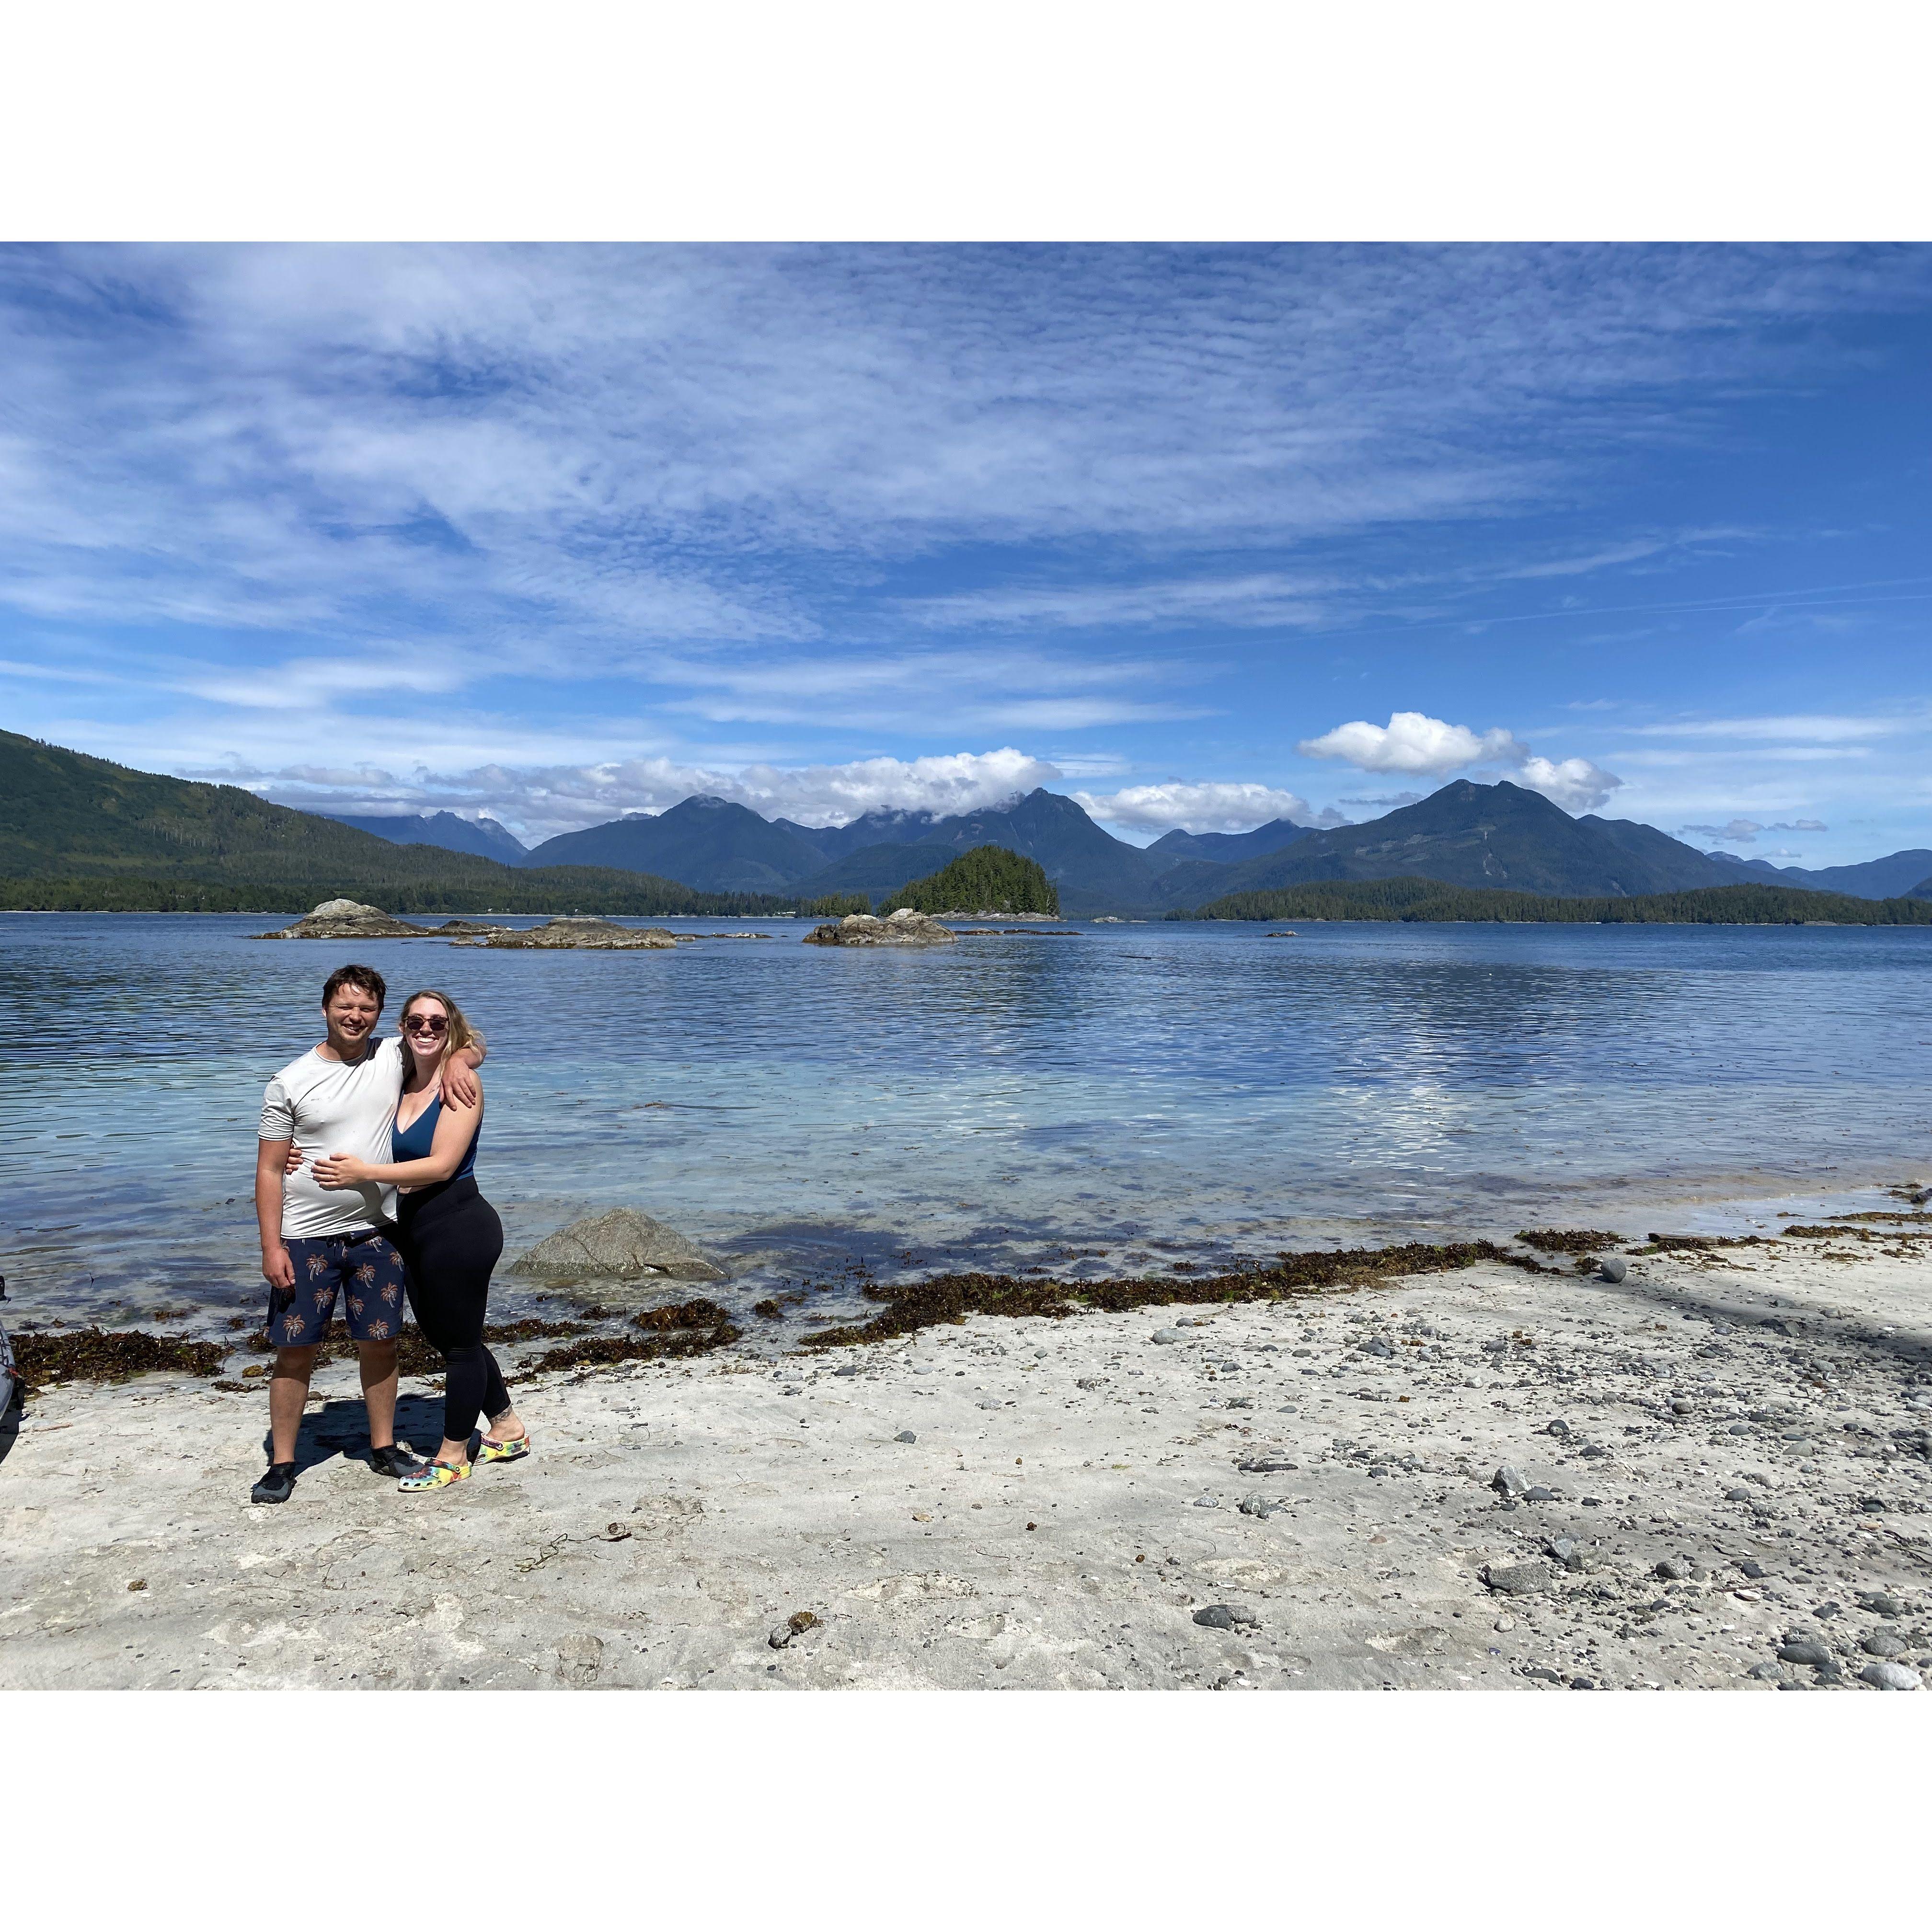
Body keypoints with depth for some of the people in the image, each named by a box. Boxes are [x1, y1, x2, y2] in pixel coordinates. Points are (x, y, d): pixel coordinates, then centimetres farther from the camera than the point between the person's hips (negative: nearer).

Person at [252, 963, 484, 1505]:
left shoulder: (393, 1057, 1)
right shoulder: (290, 1082, -5)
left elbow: (471, 1047, 9)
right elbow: (269, 1170, -4)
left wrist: (457, 1063, -15)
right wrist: (271, 1247, -9)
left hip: (375, 1234, 2)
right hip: (305, 1237, -2)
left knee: (379, 1344, 11)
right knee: (295, 1351, 4)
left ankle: (384, 1447, 27)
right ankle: (282, 1464, 19)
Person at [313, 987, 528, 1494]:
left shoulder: (460, 1083, -15)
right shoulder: (402, 1082, 6)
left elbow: (442, 1165, -21)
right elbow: (392, 1154, 13)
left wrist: (364, 1173, -23)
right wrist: (318, 1156, -2)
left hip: (460, 1228, -9)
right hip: (415, 1231, 9)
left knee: (460, 1342, 8)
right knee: (444, 1334, 21)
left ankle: (453, 1457, 24)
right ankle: (509, 1430, 38)